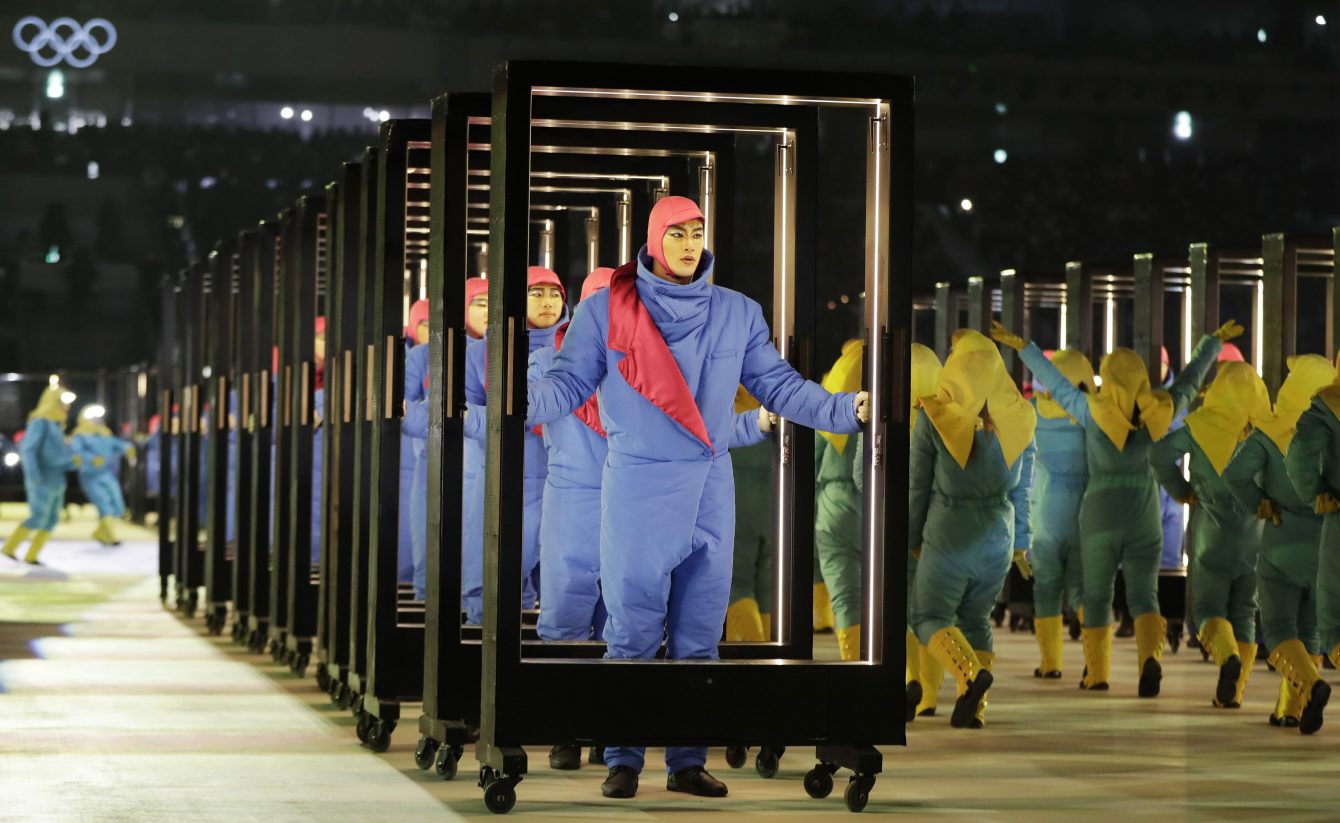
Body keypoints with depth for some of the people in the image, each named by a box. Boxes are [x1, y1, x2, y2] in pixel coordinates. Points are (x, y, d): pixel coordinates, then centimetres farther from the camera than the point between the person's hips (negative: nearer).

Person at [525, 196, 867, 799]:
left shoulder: (738, 314, 8)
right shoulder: (605, 310, 1)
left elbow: (778, 385, 9)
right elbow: (569, 382, -2)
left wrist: (844, 410, -4)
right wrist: (526, 402, -23)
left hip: (710, 487, 3)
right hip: (636, 485, -3)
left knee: (700, 632, 5)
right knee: (632, 630, -4)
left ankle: (687, 762, 12)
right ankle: (623, 762, 3)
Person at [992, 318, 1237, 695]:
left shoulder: (1094, 413, -14)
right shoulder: (1160, 411, -7)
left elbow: (1055, 382, -6)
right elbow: (1191, 378, 7)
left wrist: (1020, 345, 4)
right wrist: (1216, 339, 22)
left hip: (1100, 516, -1)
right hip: (1145, 519, 1)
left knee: (1097, 595, 15)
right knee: (1144, 597, 0)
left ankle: (1097, 674, 22)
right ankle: (1150, 658, -28)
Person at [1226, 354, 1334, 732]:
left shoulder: (1270, 433, -13)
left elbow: (1236, 472, -25)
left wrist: (1258, 504, -10)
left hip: (1281, 543, -3)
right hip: (1327, 545, 3)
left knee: (1278, 630, 0)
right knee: (1309, 630, 16)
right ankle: (1289, 708, 16)